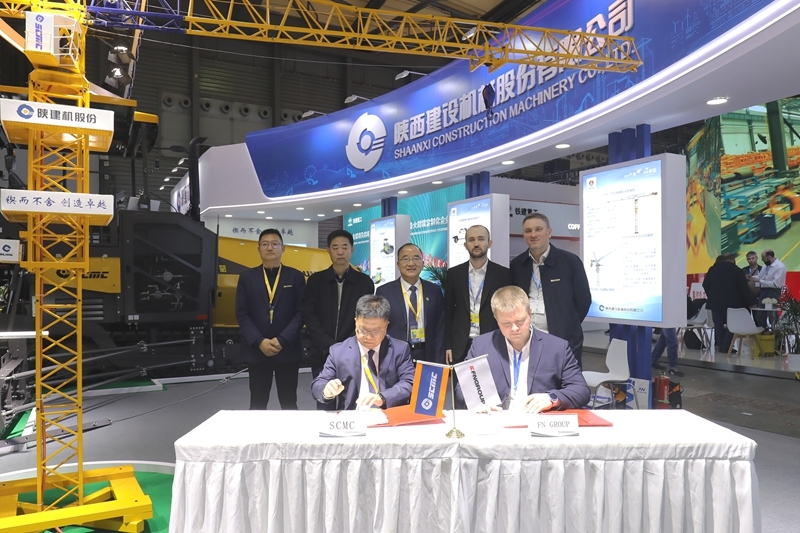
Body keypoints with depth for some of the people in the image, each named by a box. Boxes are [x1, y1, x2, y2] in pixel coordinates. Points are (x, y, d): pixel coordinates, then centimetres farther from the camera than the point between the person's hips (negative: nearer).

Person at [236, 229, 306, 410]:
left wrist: (282, 340, -14)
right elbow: (242, 314, 1)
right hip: (256, 350, 1)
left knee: (289, 403, 7)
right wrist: (259, 342, -12)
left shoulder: (296, 277, 4)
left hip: (288, 350, -1)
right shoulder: (247, 277, 7)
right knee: (258, 404, 9)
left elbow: (300, 313, -2)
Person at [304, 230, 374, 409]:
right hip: (322, 355, 0)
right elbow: (310, 318, -2)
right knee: (324, 406, 5)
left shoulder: (365, 282, 4)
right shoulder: (315, 280, 5)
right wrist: (330, 347, -12)